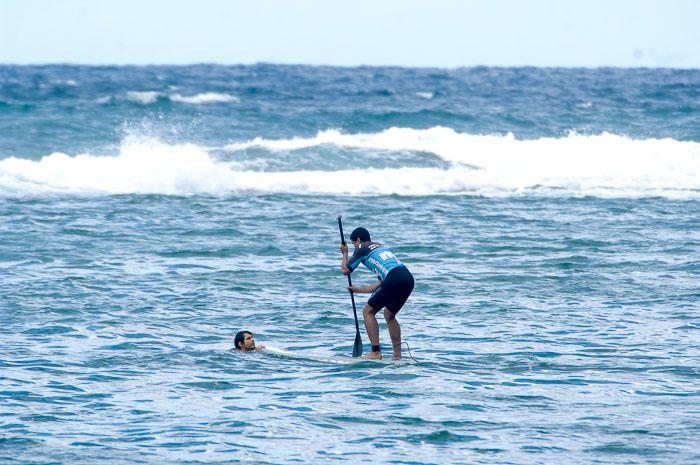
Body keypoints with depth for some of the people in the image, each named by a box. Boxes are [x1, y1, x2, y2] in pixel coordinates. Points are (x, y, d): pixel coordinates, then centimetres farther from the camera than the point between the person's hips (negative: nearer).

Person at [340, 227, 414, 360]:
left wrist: (345, 254, 38)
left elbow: (346, 270, 19)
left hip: (394, 278, -8)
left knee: (368, 312, 5)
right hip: (408, 278, 8)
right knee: (389, 314, 25)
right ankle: (397, 355, 21)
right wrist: (360, 289, 47)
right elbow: (381, 284, 35)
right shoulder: (380, 247, 34)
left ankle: (376, 352, -1)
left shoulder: (362, 248, 11)